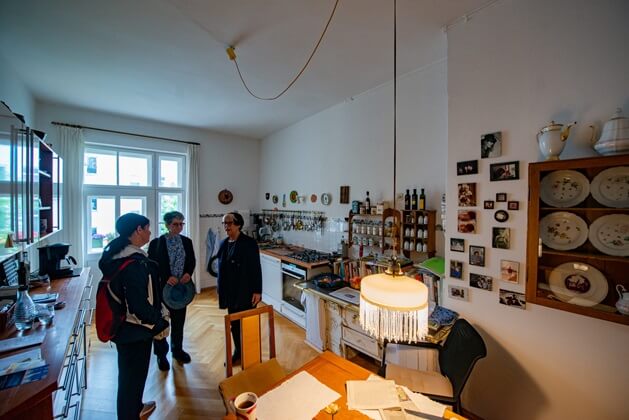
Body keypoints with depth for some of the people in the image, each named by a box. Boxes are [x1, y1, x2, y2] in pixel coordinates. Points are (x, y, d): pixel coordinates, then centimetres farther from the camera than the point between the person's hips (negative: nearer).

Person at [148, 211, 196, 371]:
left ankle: (177, 349, 35)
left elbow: (192, 261, 6)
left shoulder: (187, 241, 1)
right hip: (162, 287, -3)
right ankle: (161, 354, 28)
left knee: (179, 320, 16)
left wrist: (189, 273, -12)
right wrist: (166, 278, -21)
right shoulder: (156, 242, -9)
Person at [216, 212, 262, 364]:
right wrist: (222, 292, 13)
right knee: (234, 323, 18)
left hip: (246, 291, -6)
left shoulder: (249, 242, -15)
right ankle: (238, 352, 37)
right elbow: (222, 268, 10)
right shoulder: (224, 243, 4)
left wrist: (257, 291, -16)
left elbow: (256, 268, -15)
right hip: (230, 292, 6)